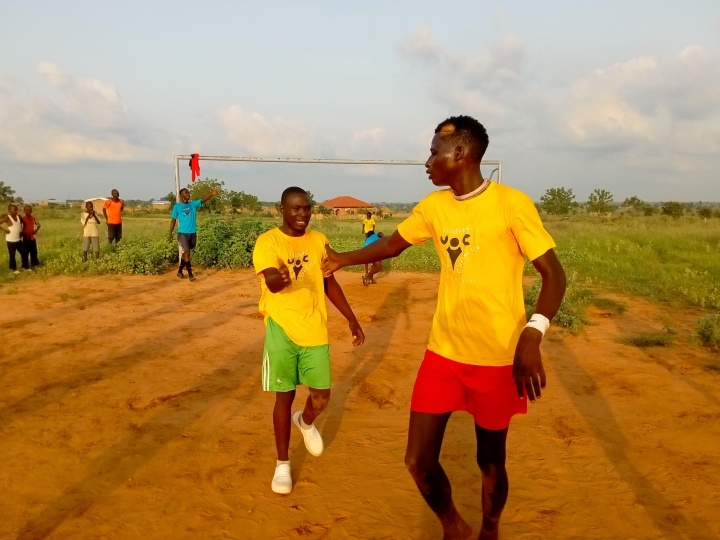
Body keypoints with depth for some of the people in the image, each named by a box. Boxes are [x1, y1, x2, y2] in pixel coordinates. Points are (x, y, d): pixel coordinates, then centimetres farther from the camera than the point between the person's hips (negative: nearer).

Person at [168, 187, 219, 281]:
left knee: (185, 253, 14)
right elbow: (173, 220, 2)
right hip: (182, 233, -4)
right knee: (187, 252, -10)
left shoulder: (193, 204, 4)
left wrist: (211, 194, -30)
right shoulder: (177, 206, -3)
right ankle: (190, 274, -5)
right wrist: (170, 233, -2)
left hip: (193, 233, 4)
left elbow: (203, 200, -13)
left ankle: (180, 271, 29)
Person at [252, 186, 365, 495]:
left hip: (315, 330, 4)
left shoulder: (319, 240, 6)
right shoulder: (267, 241, -10)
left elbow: (329, 283, 14)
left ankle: (306, 422, 42)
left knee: (321, 395, 6)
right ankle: (282, 464, 22)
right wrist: (281, 277, -49)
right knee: (284, 397, 4)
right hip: (282, 330, -3)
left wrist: (351, 319, 13)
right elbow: (271, 283, -25)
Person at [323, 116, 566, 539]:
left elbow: (554, 275, -14)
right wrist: (342, 259, 22)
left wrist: (531, 337, -28)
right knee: (419, 460, 4)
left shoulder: (512, 203, -13)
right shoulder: (433, 207, 4)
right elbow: (392, 245, 20)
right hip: (443, 354, 4)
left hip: (498, 359, -4)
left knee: (491, 461, 13)